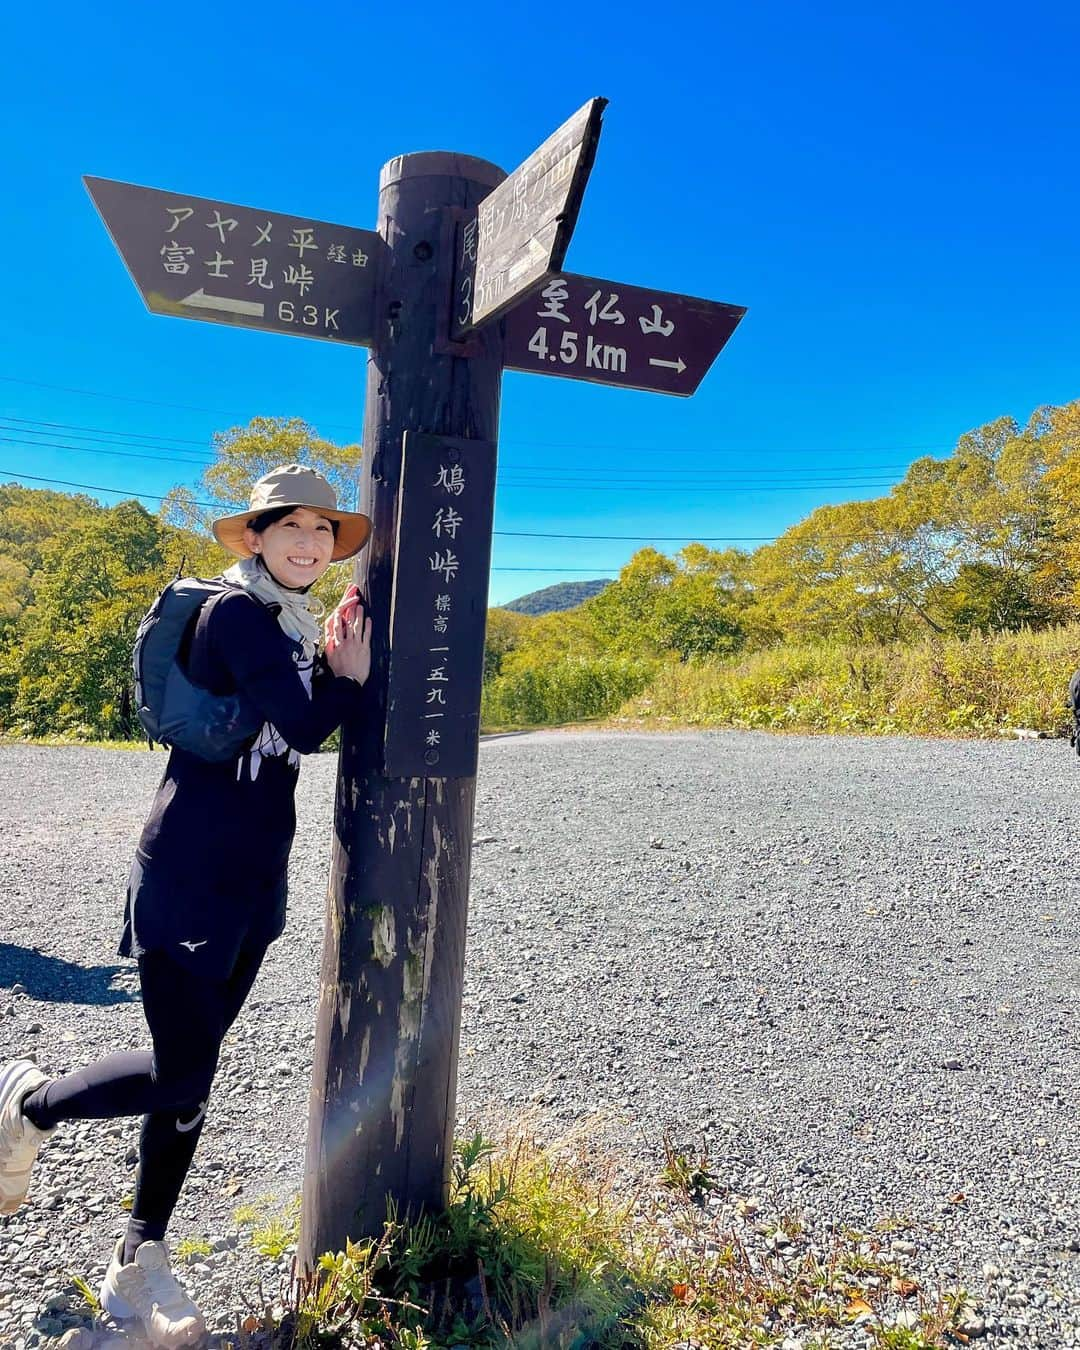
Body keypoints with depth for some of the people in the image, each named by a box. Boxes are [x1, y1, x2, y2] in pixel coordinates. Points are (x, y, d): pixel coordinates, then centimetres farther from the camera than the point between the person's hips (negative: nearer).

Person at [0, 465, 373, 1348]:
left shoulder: (303, 626, 11)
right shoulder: (235, 611, -14)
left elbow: (311, 728, 4)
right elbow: (301, 726, -24)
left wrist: (342, 669, -11)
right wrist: (352, 675, -8)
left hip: (257, 881, 8)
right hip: (188, 879, -8)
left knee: (191, 1075, 14)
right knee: (181, 1077, -2)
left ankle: (139, 1266, 30)